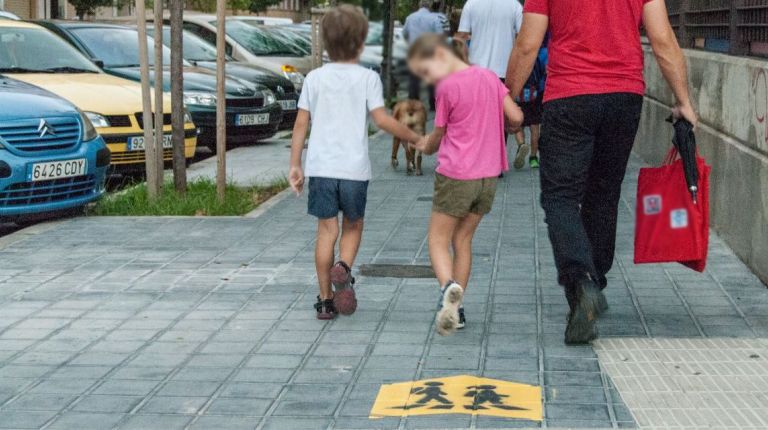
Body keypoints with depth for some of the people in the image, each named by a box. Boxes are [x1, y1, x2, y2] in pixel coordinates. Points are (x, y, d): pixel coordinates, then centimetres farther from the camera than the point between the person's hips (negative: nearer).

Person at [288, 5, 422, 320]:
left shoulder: (315, 78, 6)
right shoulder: (367, 78, -2)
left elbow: (301, 123, 6)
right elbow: (383, 120, -9)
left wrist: (295, 165, 12)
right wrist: (417, 139, 2)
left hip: (321, 166, 2)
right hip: (354, 167, -2)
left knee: (327, 229, 8)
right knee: (353, 226, 18)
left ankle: (326, 300, 8)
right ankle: (343, 268, -10)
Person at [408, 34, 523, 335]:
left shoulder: (447, 88, -11)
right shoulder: (488, 76, 6)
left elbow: (437, 137, 0)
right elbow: (516, 117, 4)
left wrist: (424, 146, 22)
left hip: (455, 176, -6)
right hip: (488, 175, 6)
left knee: (438, 240, 3)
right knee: (462, 239, 15)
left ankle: (449, 287, -25)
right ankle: (456, 309, 15)